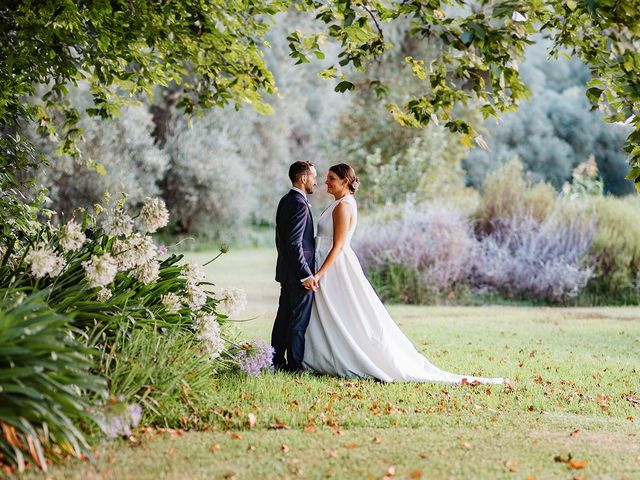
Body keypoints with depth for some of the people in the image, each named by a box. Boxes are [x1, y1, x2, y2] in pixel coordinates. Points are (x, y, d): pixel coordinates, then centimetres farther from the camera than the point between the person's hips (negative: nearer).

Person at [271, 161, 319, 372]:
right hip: (298, 273, -10)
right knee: (299, 321, -3)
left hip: (286, 271, 10)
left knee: (284, 317, 14)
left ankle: (277, 361, 20)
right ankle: (295, 365, 2)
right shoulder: (299, 204, -18)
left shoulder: (286, 200, 12)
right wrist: (306, 274, -22)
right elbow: (294, 243, -23)